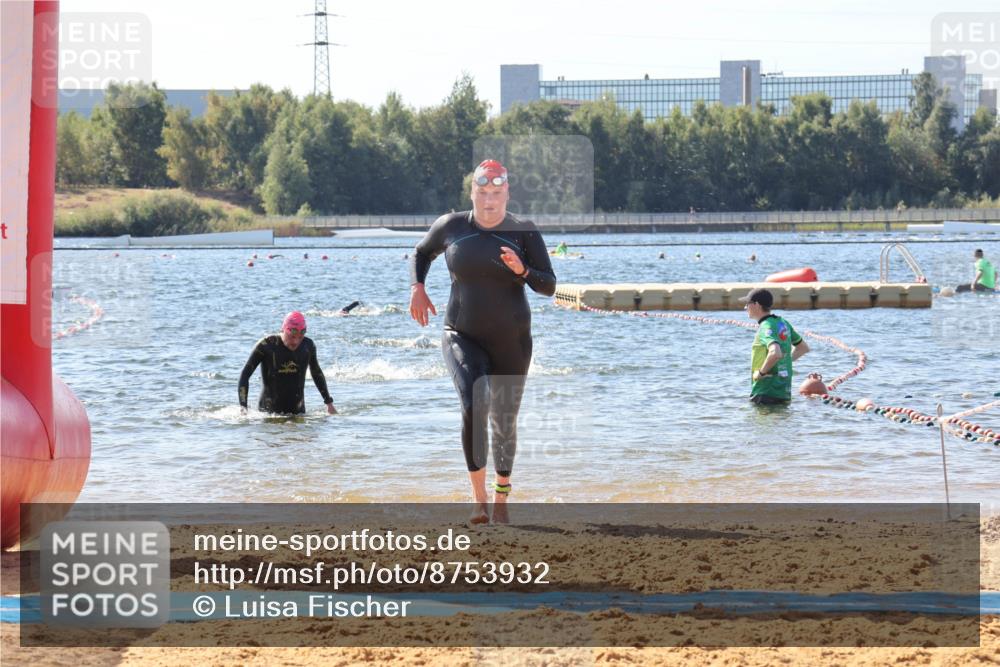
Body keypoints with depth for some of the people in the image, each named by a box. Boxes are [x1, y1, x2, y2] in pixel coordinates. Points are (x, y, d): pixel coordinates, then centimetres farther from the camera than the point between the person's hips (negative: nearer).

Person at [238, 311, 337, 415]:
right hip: (268, 410, -3)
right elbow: (245, 375, -9)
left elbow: (317, 373, 17)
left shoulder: (308, 346, -2)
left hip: (297, 411, 3)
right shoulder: (266, 345, -13)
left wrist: (329, 402, 18)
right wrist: (243, 406, -19)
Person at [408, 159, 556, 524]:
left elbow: (549, 286, -6)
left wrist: (522, 271, -26)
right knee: (473, 407, -25)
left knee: (504, 421, 12)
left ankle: (502, 497, 35)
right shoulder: (450, 226, -2)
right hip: (462, 338, -1)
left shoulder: (524, 232, -5)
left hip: (510, 341, 1)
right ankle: (479, 498, -16)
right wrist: (416, 287, -1)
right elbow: (421, 253, 18)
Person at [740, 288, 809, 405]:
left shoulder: (766, 327, -17)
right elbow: (804, 347, 24)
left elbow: (775, 353, -36)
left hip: (766, 394, -9)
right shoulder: (783, 323, 11)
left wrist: (761, 372, -21)